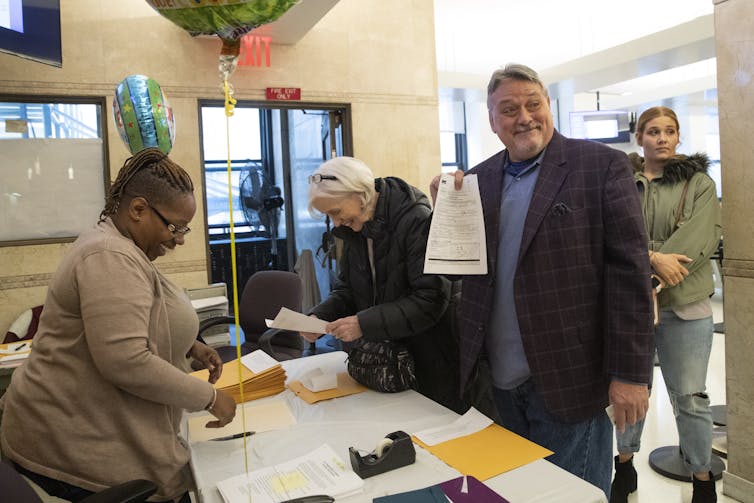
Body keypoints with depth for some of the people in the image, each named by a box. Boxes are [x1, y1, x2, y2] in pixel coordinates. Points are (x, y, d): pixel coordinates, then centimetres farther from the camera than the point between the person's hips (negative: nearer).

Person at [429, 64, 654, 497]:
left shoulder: (602, 166, -7)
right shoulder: (479, 180, 7)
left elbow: (630, 272, -10)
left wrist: (630, 374, -13)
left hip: (569, 380, -4)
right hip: (499, 384, 5)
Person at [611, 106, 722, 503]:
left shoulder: (699, 182, 5)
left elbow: (702, 237, -9)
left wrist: (656, 271, -18)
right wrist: (654, 258, -22)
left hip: (684, 304, -1)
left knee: (690, 396, 6)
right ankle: (625, 464, 31)